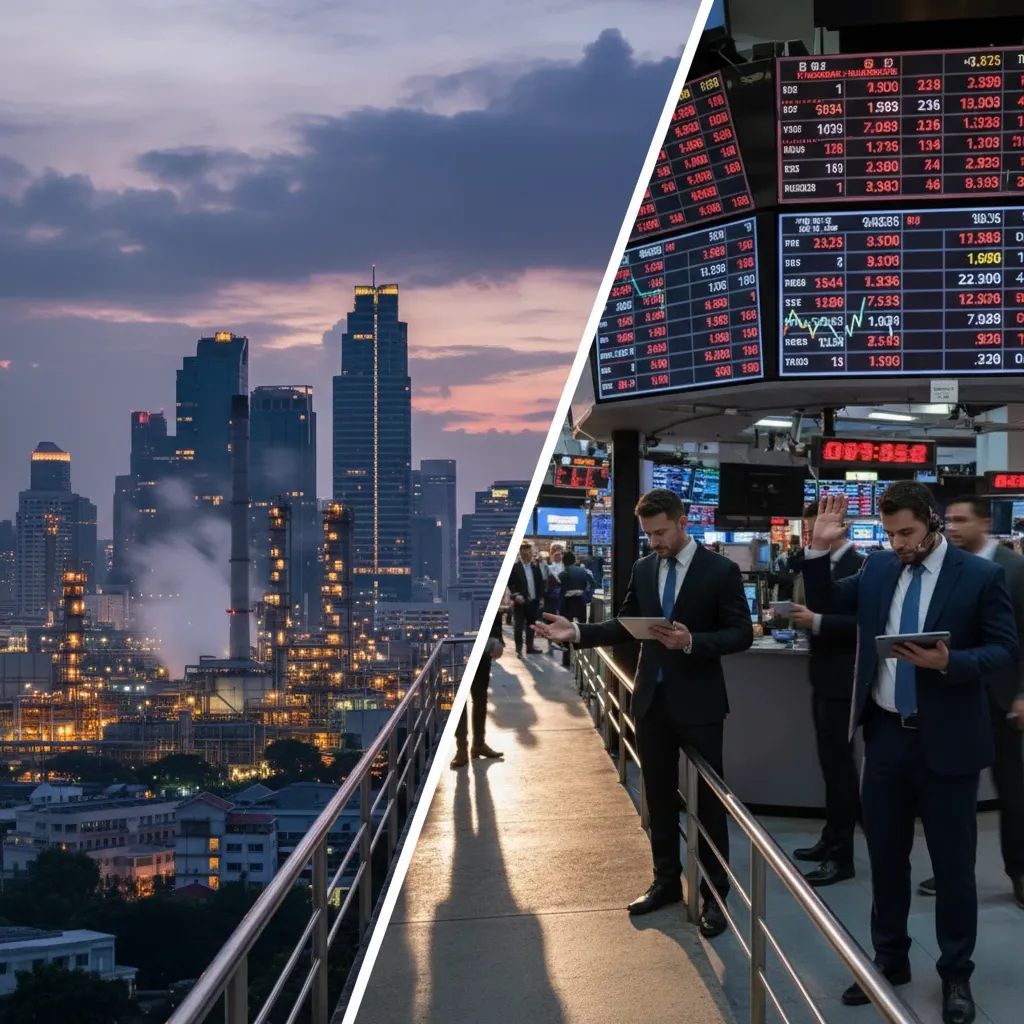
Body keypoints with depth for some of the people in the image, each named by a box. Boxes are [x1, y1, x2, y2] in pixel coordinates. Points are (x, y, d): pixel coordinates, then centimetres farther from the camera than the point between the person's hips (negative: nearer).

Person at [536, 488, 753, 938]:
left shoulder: (720, 570, -10)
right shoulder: (643, 568, 5)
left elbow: (741, 634, -12)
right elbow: (625, 626, 8)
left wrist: (692, 642, -25)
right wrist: (578, 631, -6)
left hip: (698, 701, -5)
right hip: (652, 698, 5)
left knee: (709, 799, 4)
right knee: (659, 796, 14)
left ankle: (714, 894, 13)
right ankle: (666, 880, 28)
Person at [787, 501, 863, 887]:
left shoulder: (860, 566, -16)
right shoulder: (825, 564, 12)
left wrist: (817, 622, -26)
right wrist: (805, 616, -2)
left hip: (842, 678, -9)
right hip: (824, 675, 9)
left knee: (840, 763, -5)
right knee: (831, 761, 15)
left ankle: (842, 856, 0)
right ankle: (832, 839, 24)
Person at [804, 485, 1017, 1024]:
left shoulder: (980, 574, -9)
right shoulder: (878, 568, 4)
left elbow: (1005, 649, -9)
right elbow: (825, 602, 12)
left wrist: (949, 662, -25)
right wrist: (819, 547, -4)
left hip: (946, 740, -4)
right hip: (886, 734, 4)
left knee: (952, 862, 6)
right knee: (885, 856, 14)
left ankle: (956, 973, 21)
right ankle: (889, 960, 29)